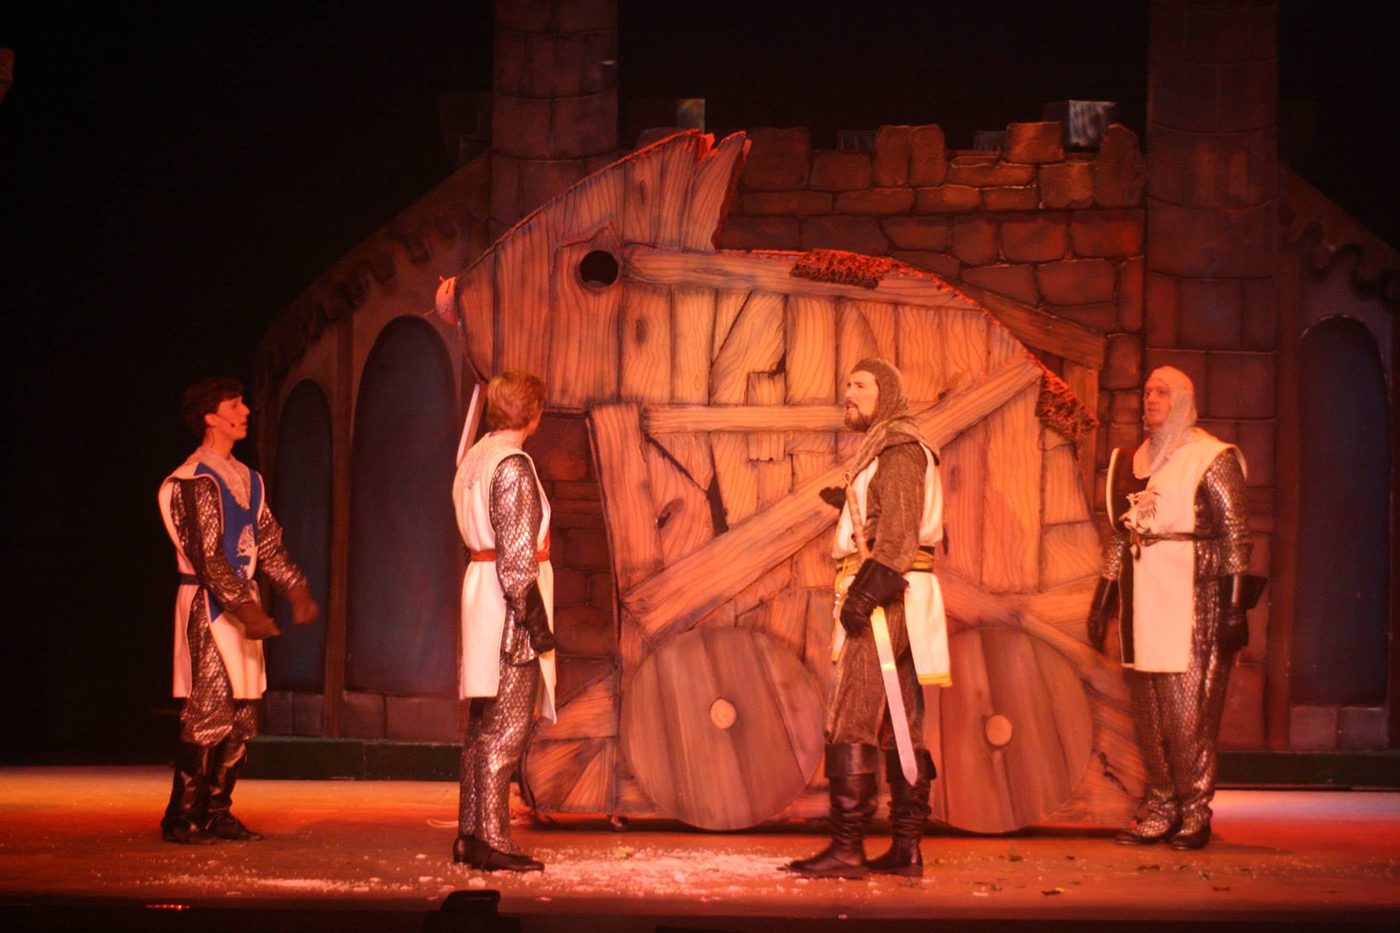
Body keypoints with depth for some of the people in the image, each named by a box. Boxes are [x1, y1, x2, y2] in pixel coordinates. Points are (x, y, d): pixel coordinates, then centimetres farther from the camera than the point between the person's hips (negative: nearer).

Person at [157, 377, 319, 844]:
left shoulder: (245, 477, 17)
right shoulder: (195, 479, -12)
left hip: (241, 602, 9)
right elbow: (206, 556, -18)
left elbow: (268, 542, 18)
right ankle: (181, 818, -3)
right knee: (209, 713, -10)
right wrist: (246, 609, -23)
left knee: (241, 717, 7)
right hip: (208, 604, -9)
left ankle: (217, 813, 13)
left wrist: (296, 590, 6)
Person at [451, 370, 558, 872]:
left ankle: (470, 833, 17)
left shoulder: (474, 460, 14)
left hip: (480, 589, 9)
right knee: (507, 726, -7)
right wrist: (536, 620, -16)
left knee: (483, 723, 13)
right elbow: (516, 554, -18)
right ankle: (492, 841, -7)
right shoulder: (513, 465, -14)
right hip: (509, 602, -9)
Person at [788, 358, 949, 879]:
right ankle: (907, 848, 10)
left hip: (884, 599, -10)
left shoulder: (899, 448, -9)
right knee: (899, 725, 9)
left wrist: (866, 592, -25)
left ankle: (846, 849, -14)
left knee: (850, 722, -12)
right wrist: (850, 505, 32)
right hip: (897, 600, 10)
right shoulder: (884, 450, 21)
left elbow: (900, 529, -19)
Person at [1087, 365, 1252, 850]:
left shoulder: (1212, 459, 0)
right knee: (1148, 709, 4)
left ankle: (1195, 813, 0)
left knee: (1190, 707, -7)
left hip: (1192, 594, -6)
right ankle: (1161, 809, 10)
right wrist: (1103, 600, 17)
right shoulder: (1133, 461, 17)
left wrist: (1235, 605, -11)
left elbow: (1236, 535, -4)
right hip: (1142, 599, 6)